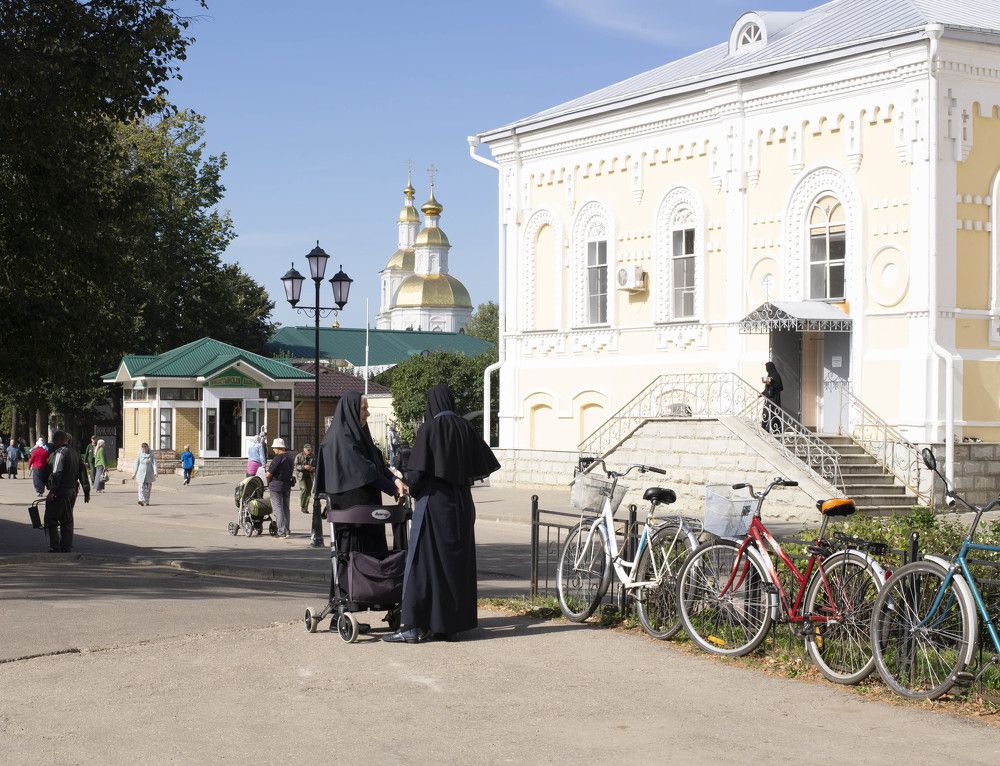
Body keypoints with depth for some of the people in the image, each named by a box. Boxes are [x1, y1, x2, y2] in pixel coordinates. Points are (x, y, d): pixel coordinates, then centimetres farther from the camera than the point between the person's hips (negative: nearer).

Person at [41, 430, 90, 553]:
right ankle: (66, 548, 15)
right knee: (67, 521, 14)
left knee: (51, 520, -4)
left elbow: (57, 473, -21)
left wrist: (52, 491, -24)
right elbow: (83, 472, 17)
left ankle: (55, 548, -10)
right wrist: (86, 491, 19)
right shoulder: (75, 453, 15)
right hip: (72, 491, 9)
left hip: (60, 492, -9)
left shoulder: (60, 452, -12)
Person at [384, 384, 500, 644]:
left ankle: (415, 626, -6)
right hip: (461, 505, 6)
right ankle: (451, 625, 15)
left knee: (423, 562, -3)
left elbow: (416, 471, -17)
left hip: (433, 503, -6)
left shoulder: (429, 428, -10)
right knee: (458, 563, 11)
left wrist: (412, 488, 4)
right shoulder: (464, 427, 5)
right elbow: (487, 465, 9)